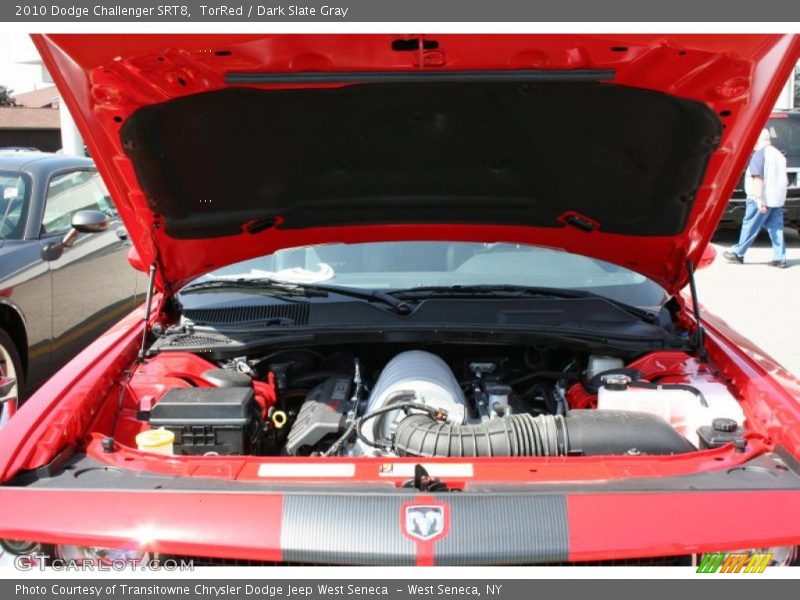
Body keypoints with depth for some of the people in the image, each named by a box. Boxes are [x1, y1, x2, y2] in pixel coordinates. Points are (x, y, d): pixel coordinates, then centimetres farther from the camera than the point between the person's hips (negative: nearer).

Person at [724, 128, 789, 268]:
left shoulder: (759, 153, -9)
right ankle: (780, 258, 3)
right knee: (776, 228, 6)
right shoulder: (779, 154, 16)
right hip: (778, 199, 7)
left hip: (761, 199, -7)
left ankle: (737, 253, 12)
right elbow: (785, 180, 22)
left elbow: (757, 177, -20)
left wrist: (759, 198, -23)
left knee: (750, 227, 2)